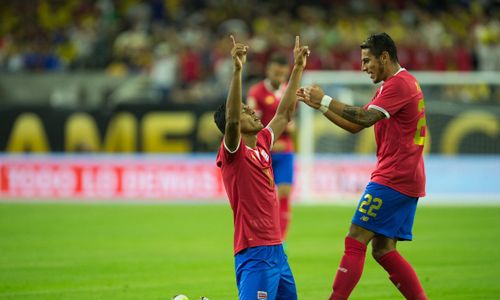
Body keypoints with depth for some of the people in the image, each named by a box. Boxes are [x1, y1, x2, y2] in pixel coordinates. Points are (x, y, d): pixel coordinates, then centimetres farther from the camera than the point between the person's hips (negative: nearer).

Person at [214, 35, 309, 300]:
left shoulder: (262, 144, 13)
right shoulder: (233, 153, -8)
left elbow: (284, 114, 23)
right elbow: (231, 120, -26)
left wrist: (298, 68, 23)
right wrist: (237, 71, -34)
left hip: (276, 249, 9)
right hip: (254, 253, -9)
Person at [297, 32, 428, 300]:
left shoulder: (399, 83, -11)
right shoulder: (395, 84, 22)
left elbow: (365, 118, -24)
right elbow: (355, 125, 22)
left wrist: (325, 100, -18)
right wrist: (319, 105, 13)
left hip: (392, 179, -10)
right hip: (408, 181, 10)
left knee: (355, 242, -10)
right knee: (383, 251, 9)